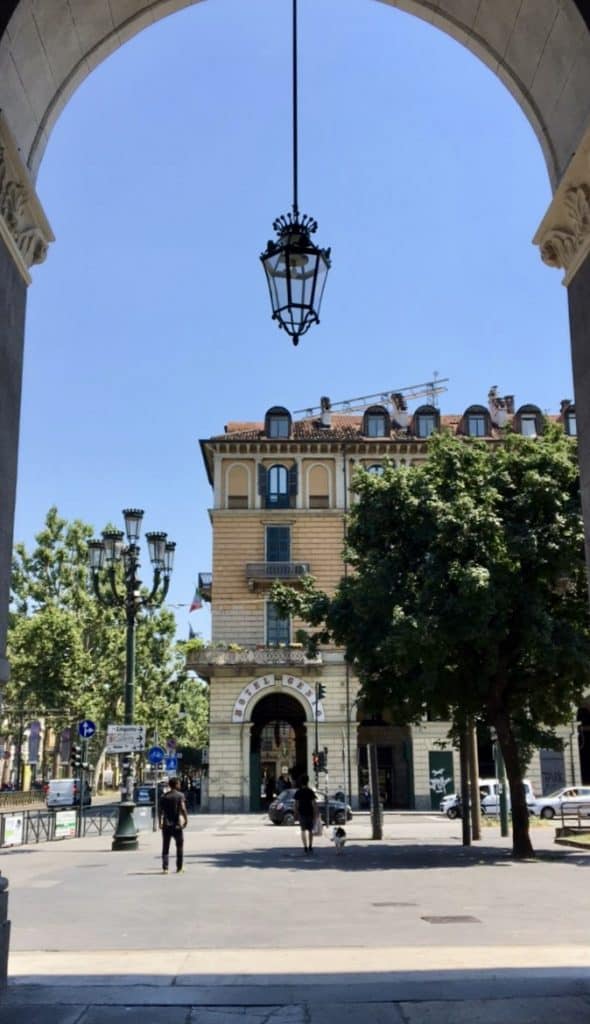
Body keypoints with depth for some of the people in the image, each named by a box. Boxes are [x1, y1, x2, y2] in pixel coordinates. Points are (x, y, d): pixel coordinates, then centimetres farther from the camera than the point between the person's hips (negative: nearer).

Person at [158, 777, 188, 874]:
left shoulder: (164, 796, 8)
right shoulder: (180, 795, -4)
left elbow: (161, 810, 6)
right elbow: (183, 808, -14)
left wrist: (160, 823, 11)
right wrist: (186, 819, -7)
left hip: (166, 825, 3)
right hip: (176, 825, -3)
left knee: (165, 847, 7)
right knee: (179, 846, 10)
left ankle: (165, 868, 0)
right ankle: (179, 868, 12)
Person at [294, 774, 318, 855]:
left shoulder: (298, 793, -1)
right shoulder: (310, 792, -6)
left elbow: (296, 804, -2)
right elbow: (314, 803, -8)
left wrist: (296, 813, 7)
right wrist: (316, 813, -2)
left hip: (301, 813, 1)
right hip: (310, 813, 0)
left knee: (303, 830, 3)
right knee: (310, 830, 12)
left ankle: (305, 847, -4)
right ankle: (310, 846, 12)